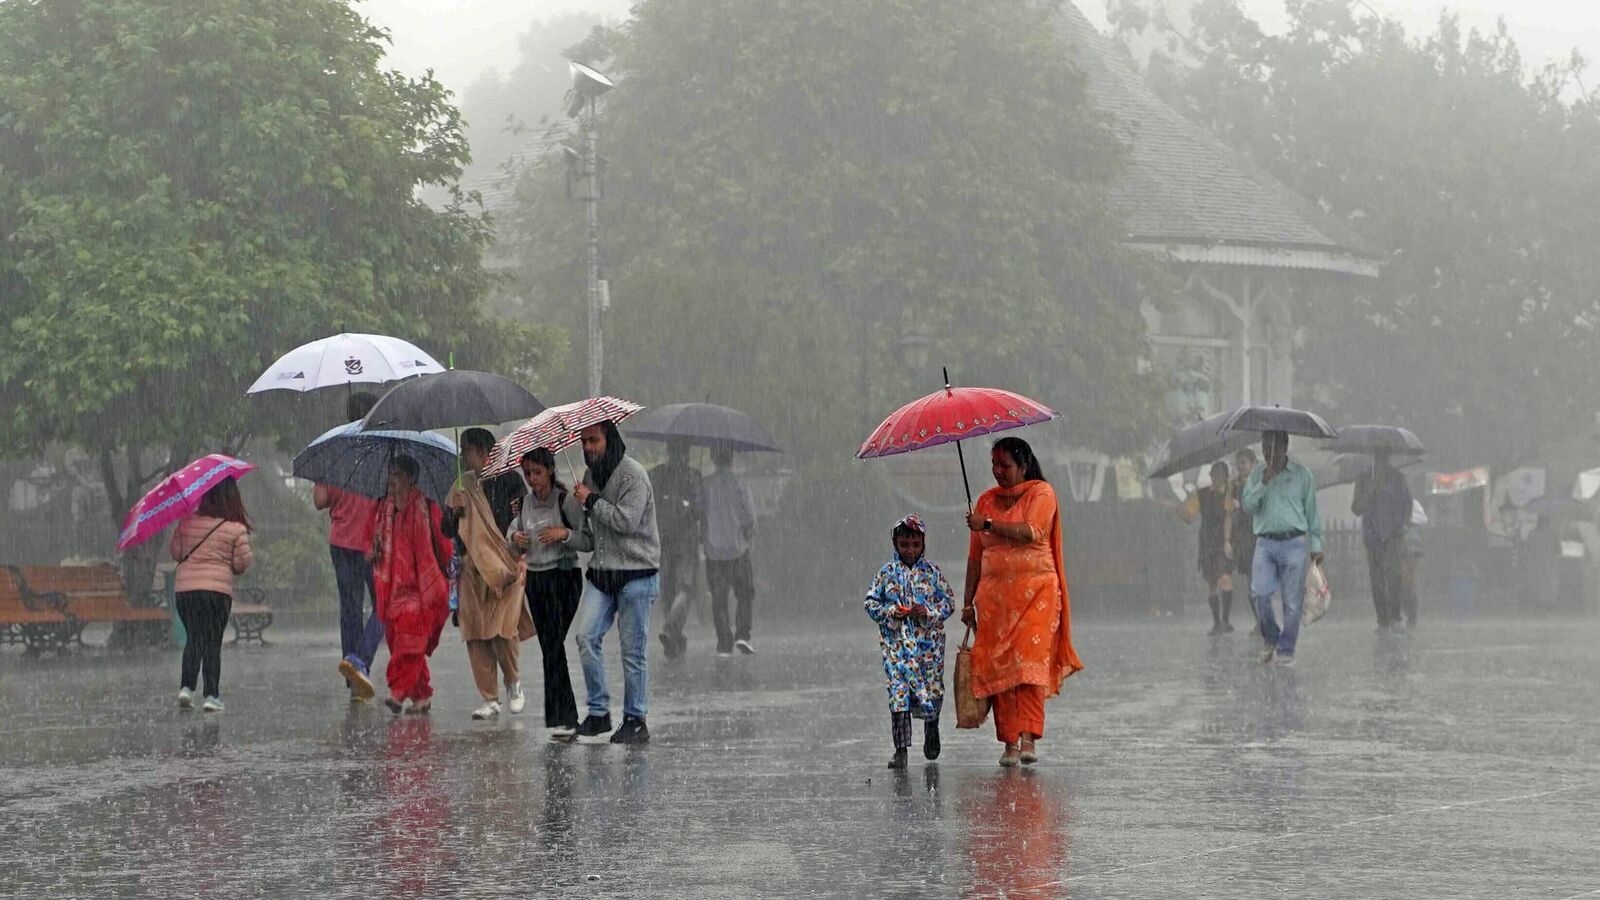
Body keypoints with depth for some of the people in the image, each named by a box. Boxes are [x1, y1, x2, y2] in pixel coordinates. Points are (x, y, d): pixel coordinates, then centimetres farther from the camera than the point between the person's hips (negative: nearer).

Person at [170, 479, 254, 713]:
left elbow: (174, 551, 8)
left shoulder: (187, 522, 1)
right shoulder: (237, 529, -6)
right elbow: (242, 564, -2)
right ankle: (211, 695, 1)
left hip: (185, 588, 2)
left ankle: (186, 687, -4)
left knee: (193, 639, 12)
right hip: (218, 589, -2)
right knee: (213, 642, 5)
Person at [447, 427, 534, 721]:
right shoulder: (462, 486, 14)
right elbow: (449, 531, 15)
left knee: (503, 628, -13)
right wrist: (455, 513, -5)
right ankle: (490, 700, 5)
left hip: (506, 565, -4)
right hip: (472, 569, 4)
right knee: (475, 635, -1)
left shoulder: (509, 480, 1)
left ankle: (514, 682, 13)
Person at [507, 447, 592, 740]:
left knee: (554, 643, -15)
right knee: (547, 646, 5)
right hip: (535, 578, 6)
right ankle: (566, 717, 10)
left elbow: (589, 542, -8)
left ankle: (562, 718, -15)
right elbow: (514, 541, 18)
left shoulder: (565, 501, -8)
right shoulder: (526, 502, 9)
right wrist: (514, 538, -3)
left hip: (563, 576, -6)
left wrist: (565, 533, -23)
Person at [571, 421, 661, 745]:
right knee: (587, 638, -7)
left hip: (636, 574, -7)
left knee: (633, 650, -1)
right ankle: (598, 712, 2)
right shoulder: (591, 474, 14)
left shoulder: (632, 474, -10)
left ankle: (635, 720, 8)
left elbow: (627, 520, -20)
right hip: (601, 572, 7)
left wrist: (591, 500, -11)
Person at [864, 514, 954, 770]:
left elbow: (948, 602, 4)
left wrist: (929, 611, -14)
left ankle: (931, 728, 38)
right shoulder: (888, 573, 4)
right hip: (896, 642, 0)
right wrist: (890, 612, -10)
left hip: (928, 642, 0)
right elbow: (871, 603, 7)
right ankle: (901, 748, -6)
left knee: (932, 690, 6)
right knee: (898, 693, -8)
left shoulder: (932, 572, 3)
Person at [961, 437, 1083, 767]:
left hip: (1036, 589, -4)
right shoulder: (986, 501, 16)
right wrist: (968, 601, 12)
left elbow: (1031, 532, -16)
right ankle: (1009, 743, -3)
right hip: (995, 592, 4)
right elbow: (975, 556, 16)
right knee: (998, 665, -5)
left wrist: (988, 525, -13)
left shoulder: (1041, 492, 2)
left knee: (1030, 660, -16)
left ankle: (1029, 738, -21)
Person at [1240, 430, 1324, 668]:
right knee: (1259, 593, -12)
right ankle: (1271, 639, 10)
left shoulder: (1302, 475, 5)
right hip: (1265, 543, 1)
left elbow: (1312, 511, 8)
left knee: (1292, 601, -3)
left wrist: (1316, 544, 5)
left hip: (1294, 543, -1)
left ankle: (1286, 650, 6)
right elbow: (1248, 506, 0)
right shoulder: (1257, 475, 10)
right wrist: (1263, 483, -13)